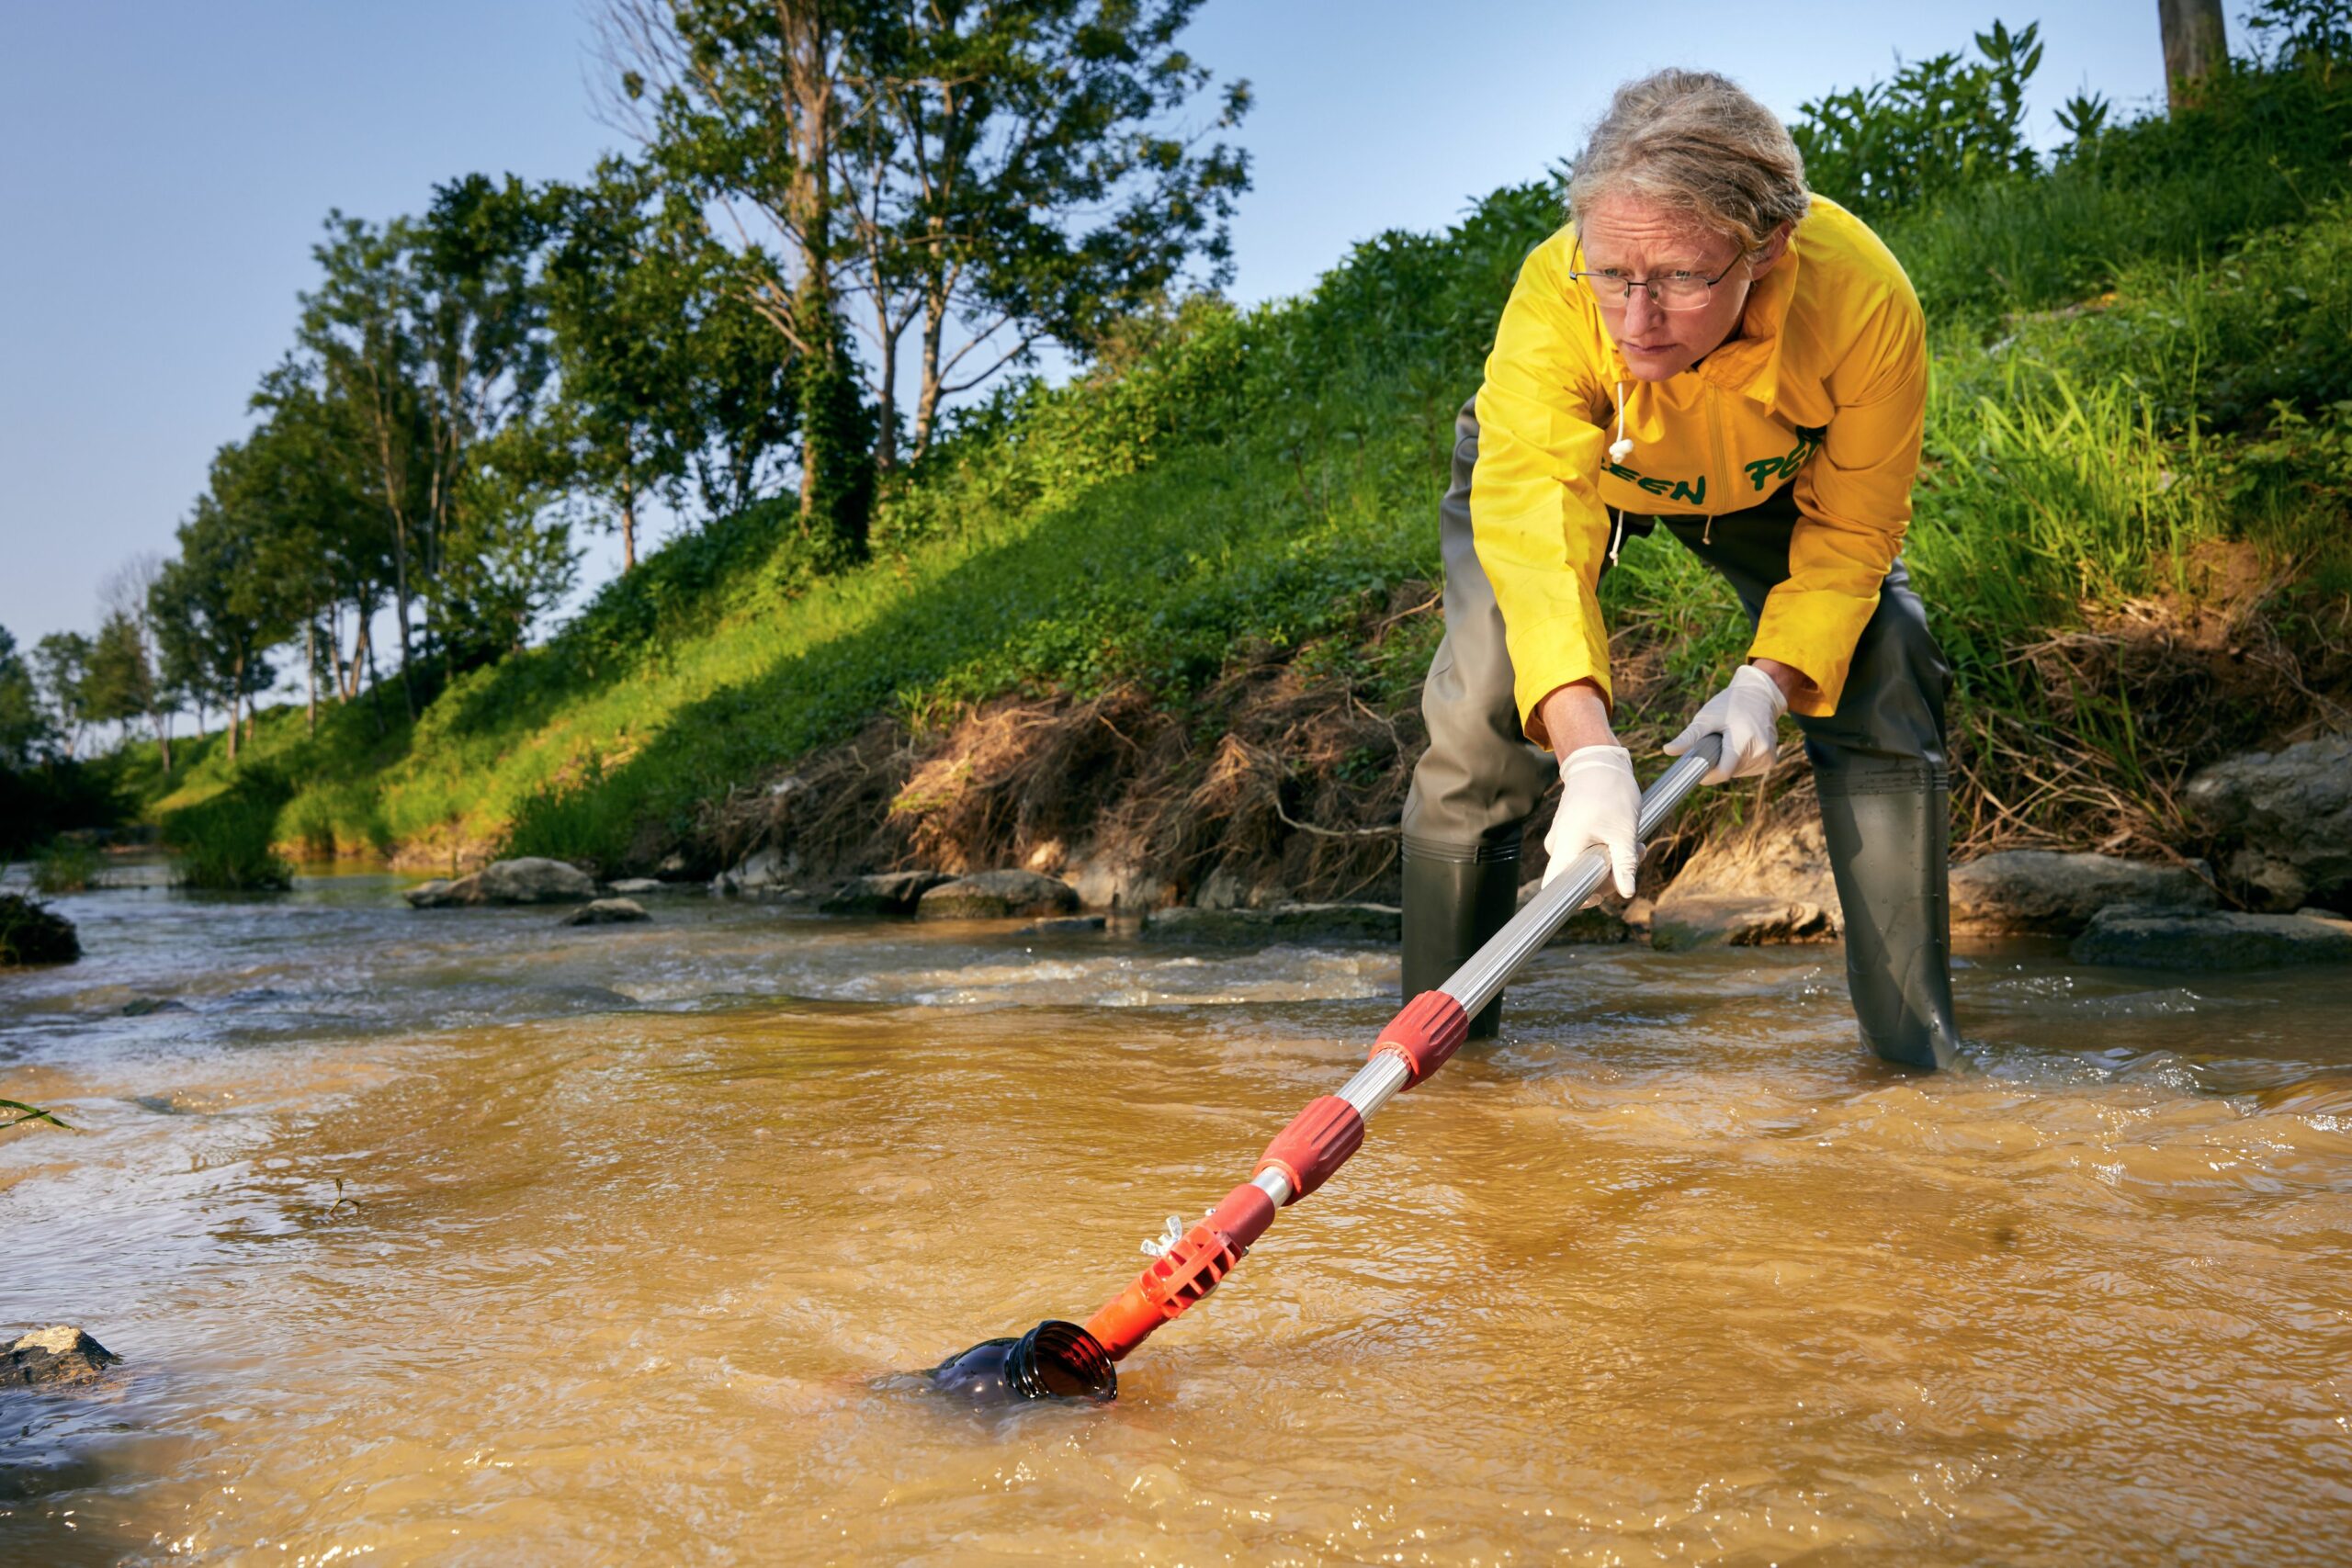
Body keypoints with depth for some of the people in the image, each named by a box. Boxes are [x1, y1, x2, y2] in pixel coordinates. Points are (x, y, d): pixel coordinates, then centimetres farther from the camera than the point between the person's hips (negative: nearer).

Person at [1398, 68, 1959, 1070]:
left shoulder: (1866, 299, -38)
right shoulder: (1551, 296, -43)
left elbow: (1853, 524, -22)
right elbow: (1533, 518, -52)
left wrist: (1770, 678, -34)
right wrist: (1587, 748, -65)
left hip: (1768, 484, 2)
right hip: (1558, 460, -1)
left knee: (1888, 683, -14)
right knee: (1480, 708, -20)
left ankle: (1918, 1047, -1)